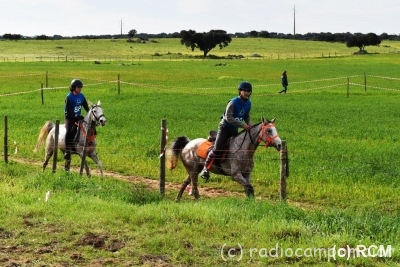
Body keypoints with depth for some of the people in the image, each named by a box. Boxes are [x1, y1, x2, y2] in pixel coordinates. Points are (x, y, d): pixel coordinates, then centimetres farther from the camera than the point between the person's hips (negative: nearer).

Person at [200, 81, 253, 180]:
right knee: (217, 149, -15)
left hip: (234, 129, 7)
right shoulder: (233, 102, -21)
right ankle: (205, 169, -6)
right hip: (225, 127, -7)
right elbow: (228, 117, -26)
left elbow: (247, 116, 14)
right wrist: (242, 125, -29)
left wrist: (249, 124, -9)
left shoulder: (248, 104, 0)